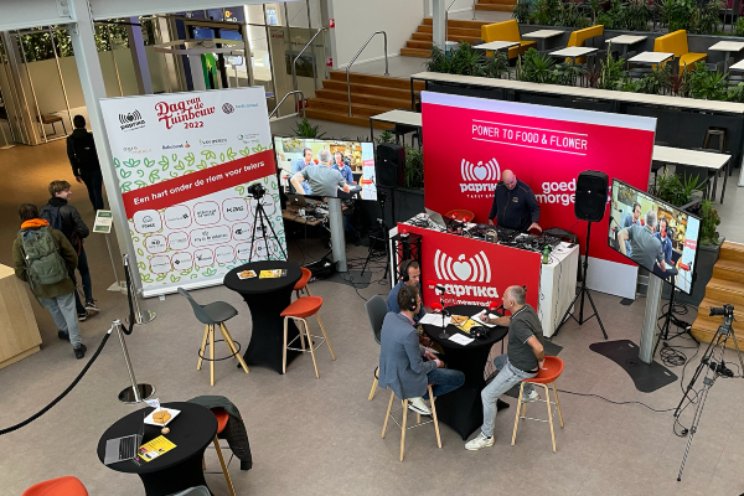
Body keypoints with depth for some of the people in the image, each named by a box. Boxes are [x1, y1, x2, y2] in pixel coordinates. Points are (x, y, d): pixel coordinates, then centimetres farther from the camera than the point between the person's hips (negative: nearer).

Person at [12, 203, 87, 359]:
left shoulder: (19, 240, -7)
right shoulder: (54, 233, -7)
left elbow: (19, 270, -6)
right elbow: (72, 257, -3)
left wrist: (31, 280, 12)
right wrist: (67, 271, 15)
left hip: (40, 286, 1)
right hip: (61, 281, -1)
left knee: (54, 309, 25)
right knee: (68, 310, 8)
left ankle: (65, 331, 47)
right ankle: (76, 343, 5)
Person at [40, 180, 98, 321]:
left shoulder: (44, 210, -7)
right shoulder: (69, 209, -24)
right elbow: (84, 231, -26)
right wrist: (76, 236, -4)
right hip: (74, 248, -4)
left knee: (70, 280, 15)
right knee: (85, 273, 24)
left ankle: (80, 311, 21)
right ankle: (89, 301, 14)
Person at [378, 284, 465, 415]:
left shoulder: (389, 316, -9)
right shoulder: (409, 332, -34)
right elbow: (418, 368, -22)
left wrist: (423, 351, 9)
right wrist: (436, 364, -3)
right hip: (404, 378, -8)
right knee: (459, 378, 1)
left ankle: (417, 393, 21)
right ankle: (417, 396, 6)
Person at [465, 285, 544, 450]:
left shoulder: (519, 323, -34)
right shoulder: (526, 308, -4)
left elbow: (538, 348, -41)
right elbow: (509, 320, 19)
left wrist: (540, 361, -22)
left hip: (521, 368, -10)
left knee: (487, 395, -8)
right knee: (498, 362, 36)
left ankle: (487, 436, 8)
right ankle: (529, 392, 44)